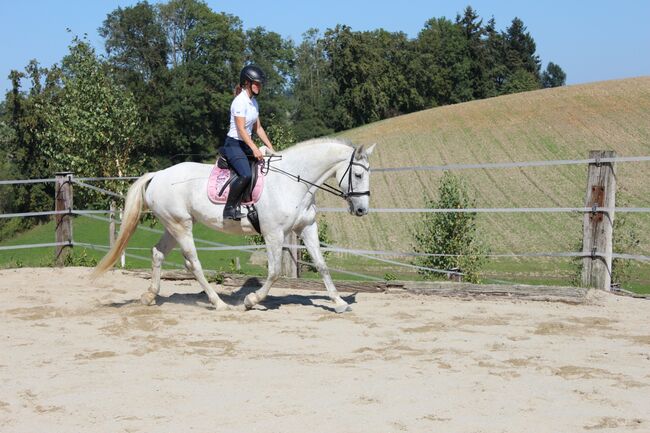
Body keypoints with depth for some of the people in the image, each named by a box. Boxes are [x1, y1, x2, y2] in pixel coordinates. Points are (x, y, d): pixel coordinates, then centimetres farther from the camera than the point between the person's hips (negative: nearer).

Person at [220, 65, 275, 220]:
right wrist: (254, 149, -28)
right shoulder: (240, 101, -14)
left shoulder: (254, 102, 13)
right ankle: (230, 208, -18)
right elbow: (241, 129, -20)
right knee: (246, 174, -29)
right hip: (234, 143, -9)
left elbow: (258, 128, 17)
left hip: (246, 144, 9)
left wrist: (271, 148, 10)